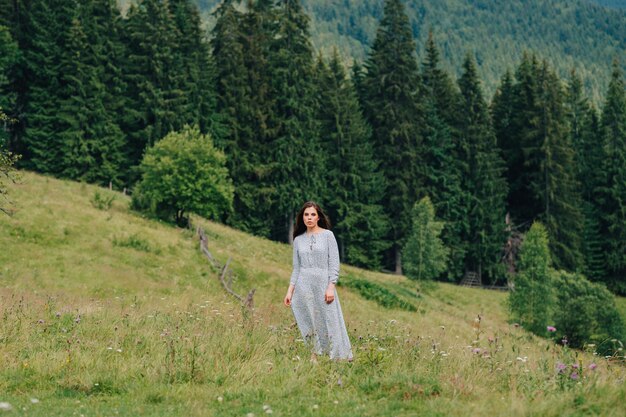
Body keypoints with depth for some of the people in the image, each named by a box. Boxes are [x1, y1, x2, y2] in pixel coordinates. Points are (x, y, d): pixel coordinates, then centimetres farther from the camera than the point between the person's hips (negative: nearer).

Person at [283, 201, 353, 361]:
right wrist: (290, 291, 6)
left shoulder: (328, 235, 2)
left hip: (323, 284, -3)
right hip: (303, 286, 3)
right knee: (309, 323, 0)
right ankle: (314, 357, 5)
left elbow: (334, 264, -2)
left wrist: (331, 287, -12)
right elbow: (296, 268, 14)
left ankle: (343, 359, 0)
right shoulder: (298, 240, 11)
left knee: (330, 322, -5)